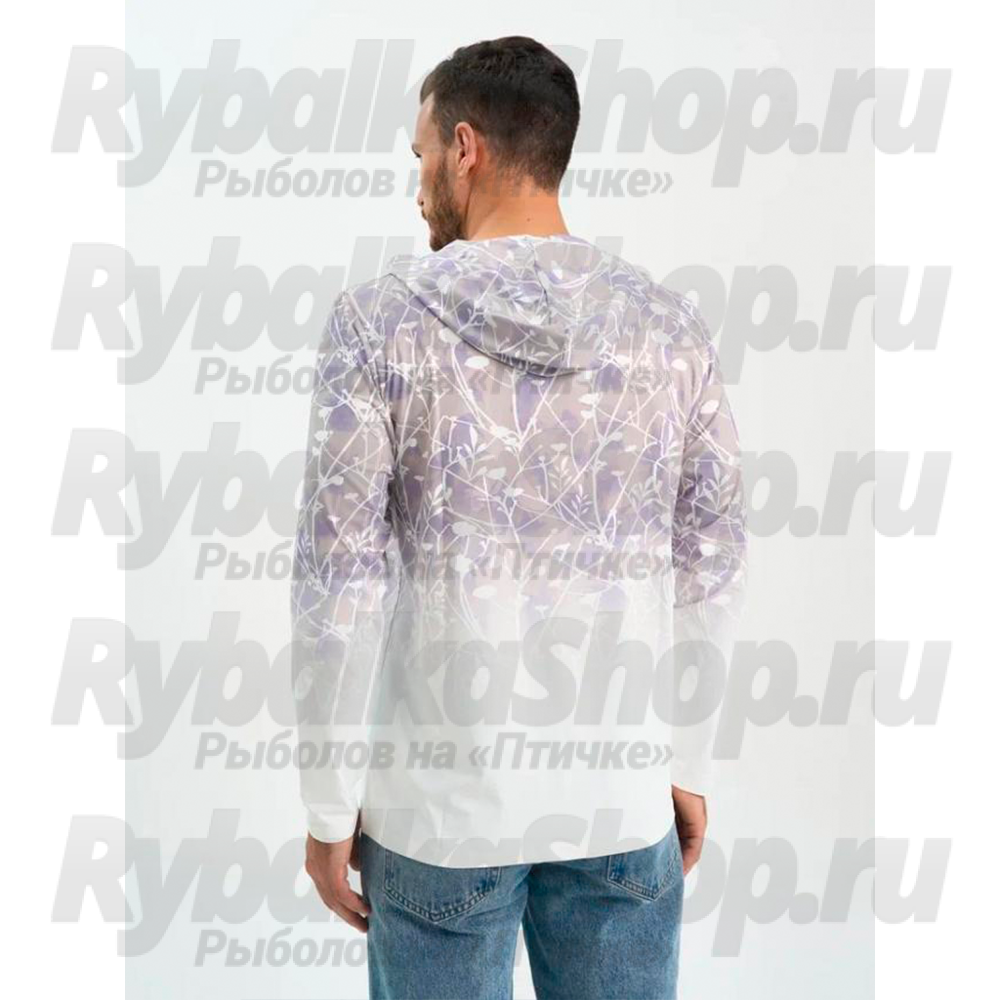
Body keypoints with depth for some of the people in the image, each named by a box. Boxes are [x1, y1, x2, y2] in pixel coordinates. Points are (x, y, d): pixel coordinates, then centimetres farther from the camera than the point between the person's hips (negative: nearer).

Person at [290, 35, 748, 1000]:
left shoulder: (380, 320, -10)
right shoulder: (671, 326, -2)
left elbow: (338, 586, -11)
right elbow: (711, 569, 2)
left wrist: (330, 803, -2)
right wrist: (689, 763, 13)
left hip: (442, 799, -2)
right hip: (623, 803, 3)